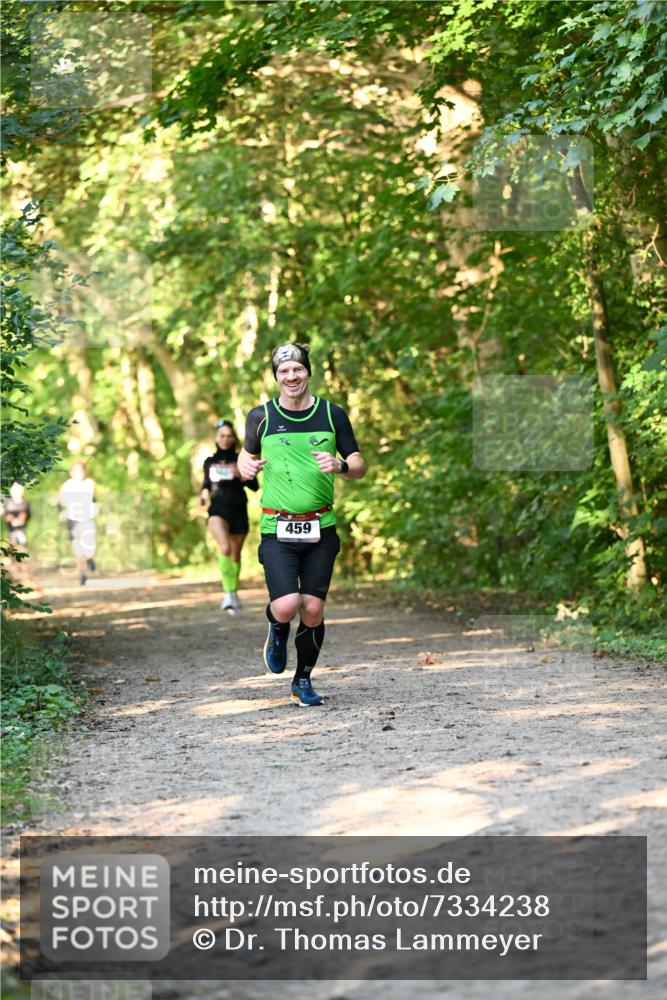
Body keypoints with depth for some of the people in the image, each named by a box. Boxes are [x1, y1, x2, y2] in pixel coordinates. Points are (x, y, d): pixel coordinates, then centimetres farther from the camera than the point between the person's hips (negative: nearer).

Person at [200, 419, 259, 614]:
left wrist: (241, 475, -19)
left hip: (238, 511, 1)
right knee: (225, 548, -25)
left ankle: (233, 593, 29)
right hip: (218, 510, -1)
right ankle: (229, 593, -26)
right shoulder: (210, 462, 9)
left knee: (236, 555, 9)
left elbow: (255, 486, -2)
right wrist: (204, 493, -1)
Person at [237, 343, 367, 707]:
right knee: (286, 606, -16)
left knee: (313, 610, 0)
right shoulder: (261, 416, 1)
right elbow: (247, 453, 19)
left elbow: (359, 466, 9)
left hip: (320, 528, 2)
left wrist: (340, 466, -13)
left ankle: (303, 681, 21)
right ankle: (277, 630, 21)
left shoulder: (332, 414, 4)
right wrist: (246, 466, -5)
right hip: (277, 529, -1)